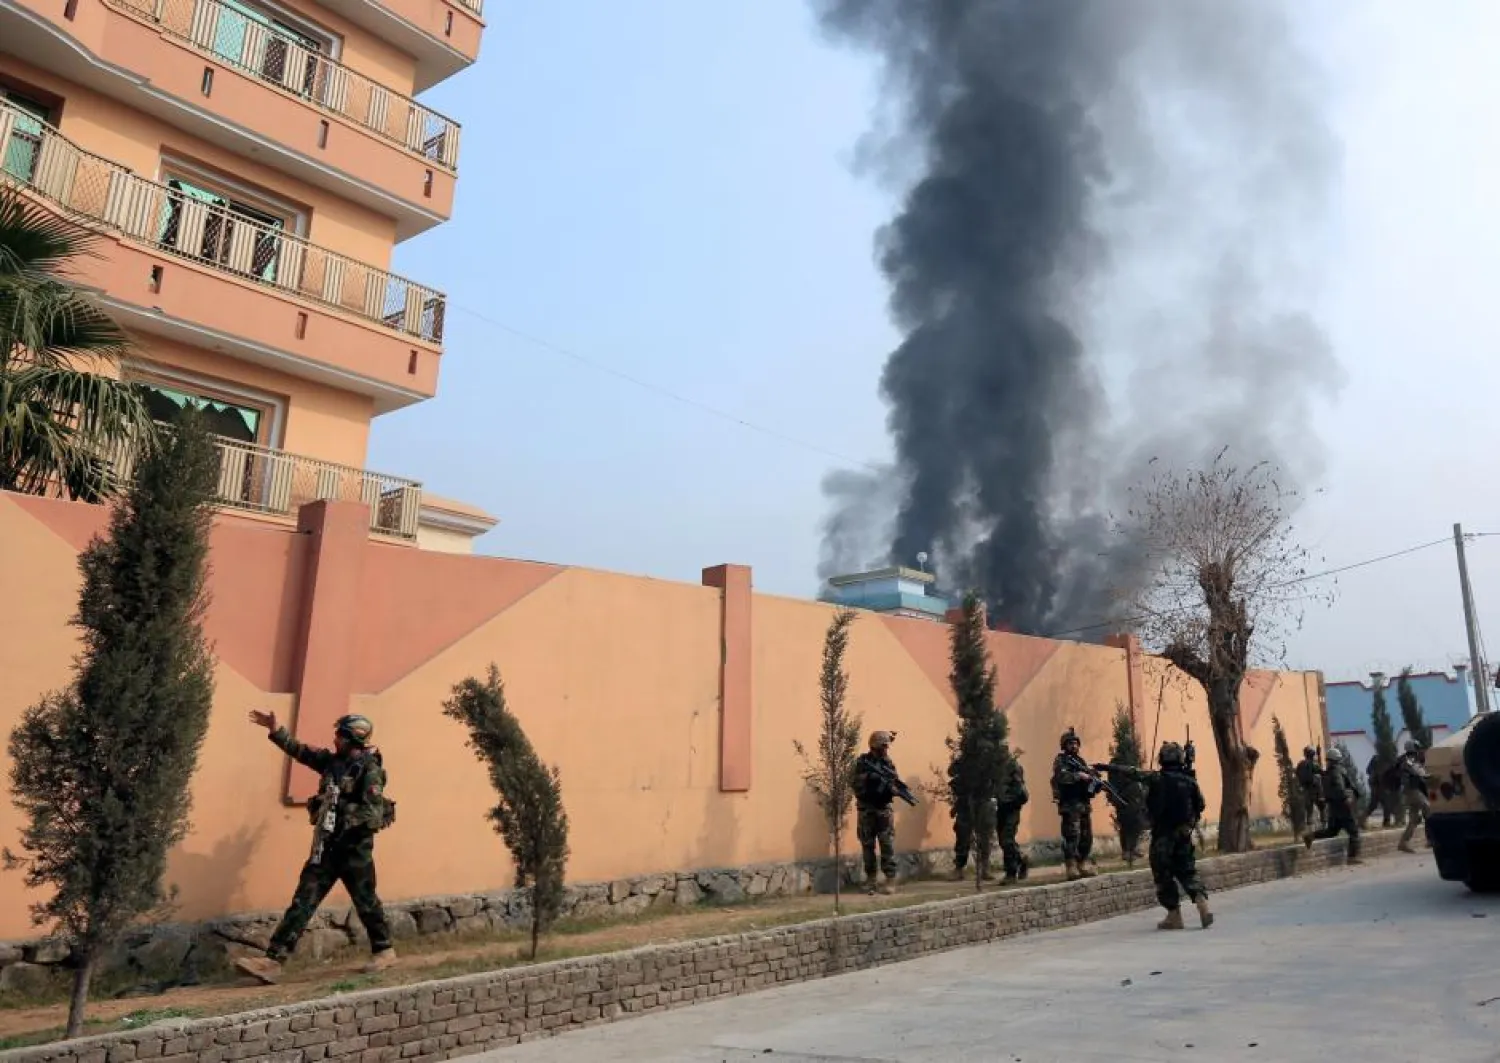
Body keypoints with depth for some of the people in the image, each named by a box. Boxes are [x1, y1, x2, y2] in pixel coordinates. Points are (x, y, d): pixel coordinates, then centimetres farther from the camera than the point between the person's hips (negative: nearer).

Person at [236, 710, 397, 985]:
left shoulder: (370, 769, -13)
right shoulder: (333, 761, 9)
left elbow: (373, 811, -21)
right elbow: (300, 751, 17)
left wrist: (340, 811, -24)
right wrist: (275, 730, 9)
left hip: (354, 847, -7)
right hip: (327, 844, 7)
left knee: (366, 902, 6)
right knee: (302, 902, 2)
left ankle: (384, 951, 23)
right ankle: (273, 961, 0)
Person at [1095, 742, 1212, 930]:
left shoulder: (1155, 778, -9)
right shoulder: (1189, 781, -2)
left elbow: (1131, 772, -3)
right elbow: (1201, 805, 6)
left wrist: (1107, 767, 5)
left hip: (1162, 836, -3)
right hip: (1184, 835, 3)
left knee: (1164, 876, 6)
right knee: (1188, 872, 14)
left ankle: (1174, 916, 9)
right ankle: (1203, 905, -3)